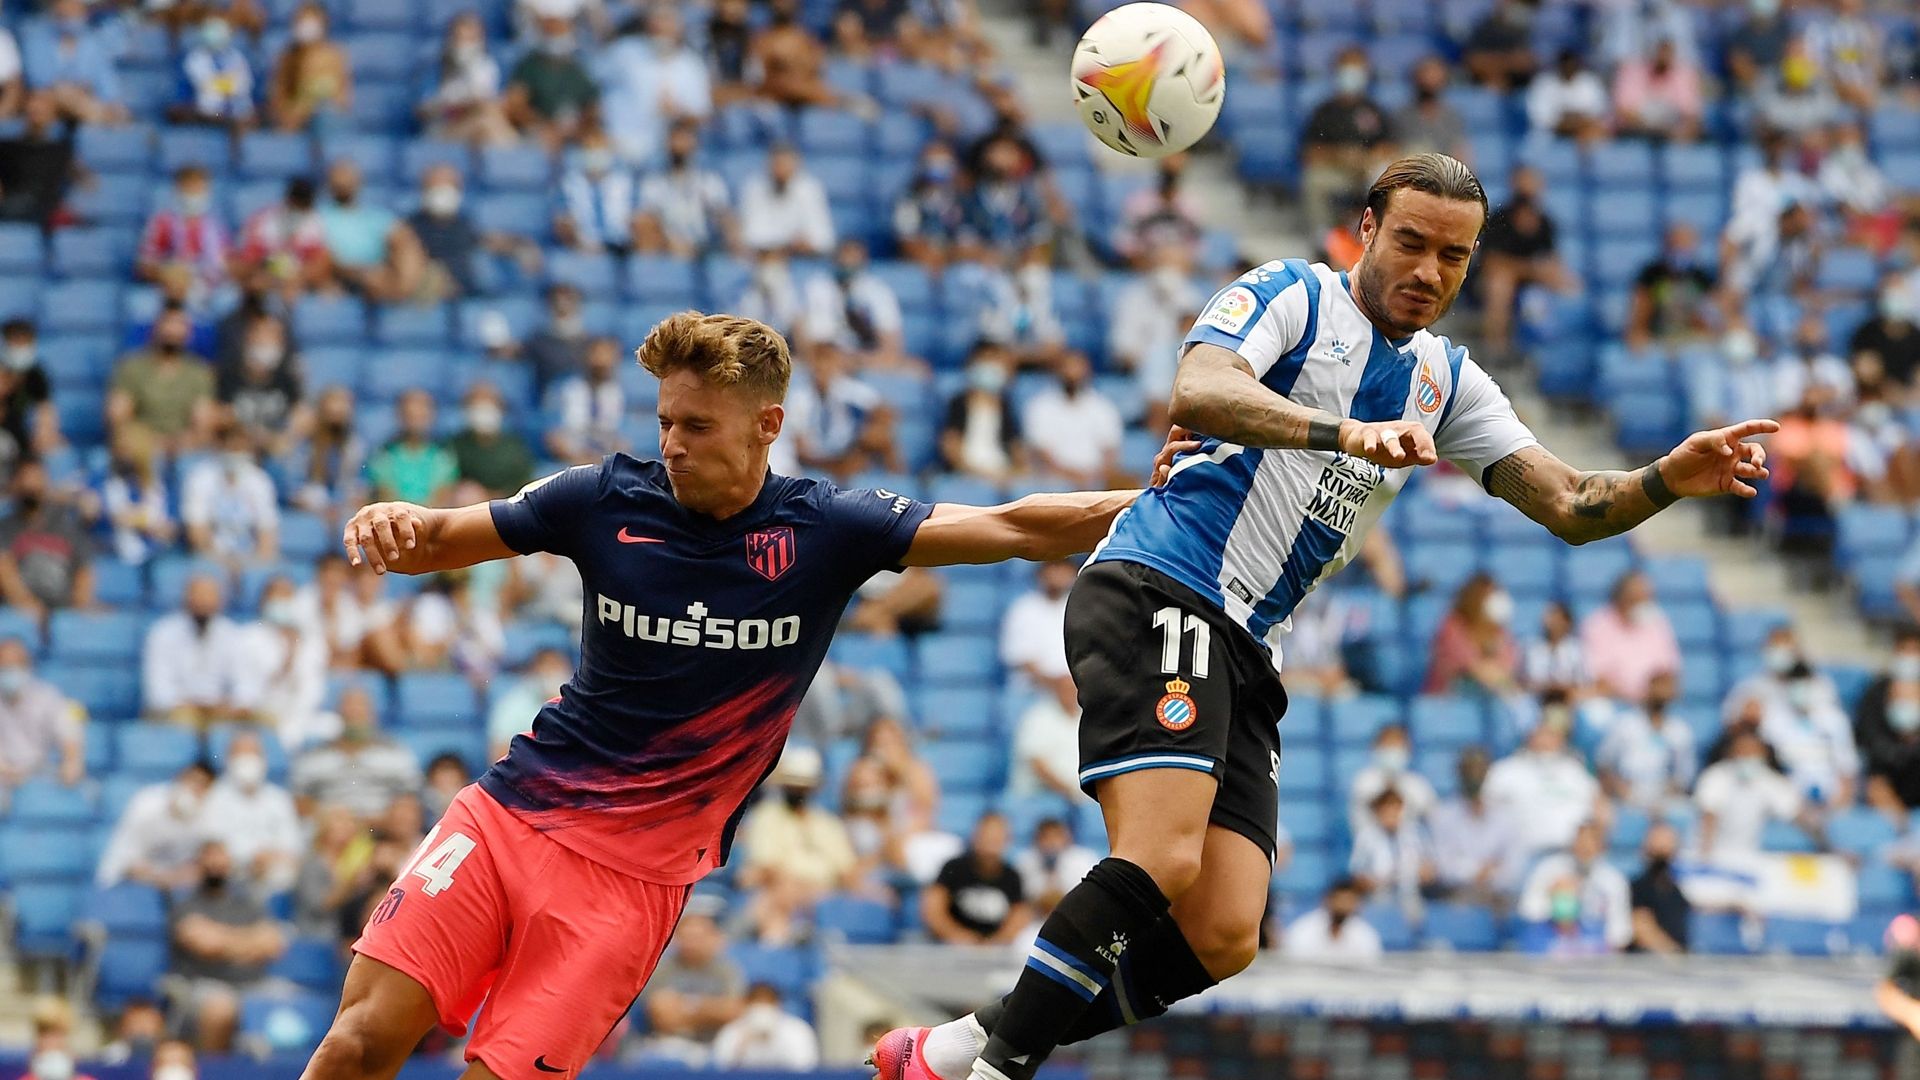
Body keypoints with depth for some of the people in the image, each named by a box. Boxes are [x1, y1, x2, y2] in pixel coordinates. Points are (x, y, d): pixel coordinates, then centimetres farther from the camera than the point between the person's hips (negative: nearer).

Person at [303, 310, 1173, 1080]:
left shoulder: (824, 530, -5)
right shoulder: (606, 501, -1)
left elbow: (1016, 529, -9)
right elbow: (435, 542, 7)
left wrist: (1149, 503, -20)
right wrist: (391, 525, -15)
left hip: (636, 870, -2)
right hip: (513, 813, 2)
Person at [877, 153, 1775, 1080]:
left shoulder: (1447, 383, 20)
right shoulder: (1289, 297, 0)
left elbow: (1571, 507, 15)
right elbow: (1196, 393, -21)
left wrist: (1671, 479, -5)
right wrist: (1348, 432, -36)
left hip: (1244, 653, 7)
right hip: (1154, 596, -7)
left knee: (1221, 939, -6)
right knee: (1160, 863, -28)